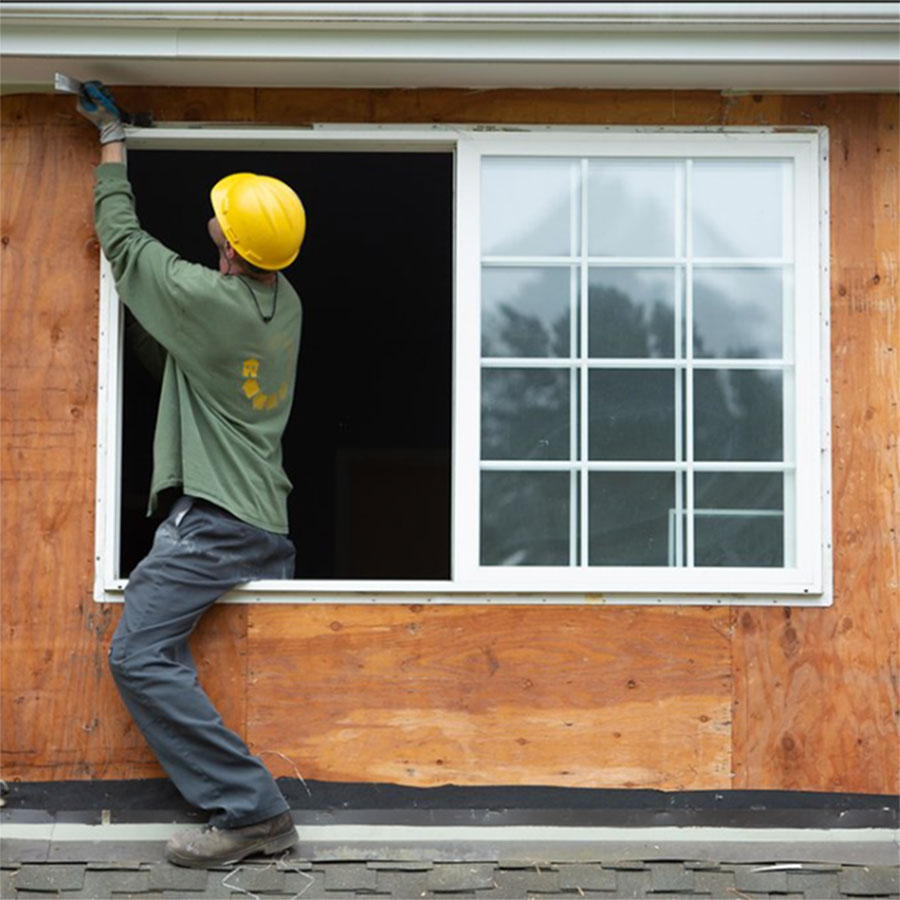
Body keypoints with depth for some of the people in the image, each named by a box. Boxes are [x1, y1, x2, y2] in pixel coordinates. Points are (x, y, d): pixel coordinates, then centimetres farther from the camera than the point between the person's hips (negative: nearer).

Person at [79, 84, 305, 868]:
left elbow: (122, 239, -1)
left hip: (213, 516, -9)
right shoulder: (284, 302, 6)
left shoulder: (207, 299, -15)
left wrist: (112, 138, 14)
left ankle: (248, 809, -14)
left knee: (141, 657, -11)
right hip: (268, 518, 9)